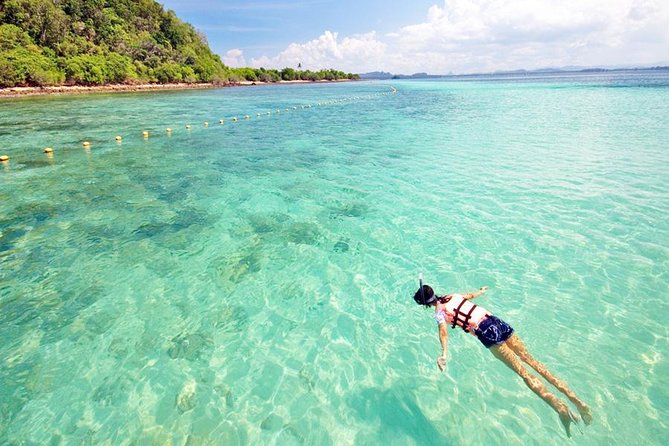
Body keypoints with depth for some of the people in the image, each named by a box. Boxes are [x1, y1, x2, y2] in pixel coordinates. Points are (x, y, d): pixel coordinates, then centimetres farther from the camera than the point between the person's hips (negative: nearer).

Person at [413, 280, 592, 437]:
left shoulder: (439, 312, 1)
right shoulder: (453, 295, 19)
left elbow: (443, 331, -19)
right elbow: (471, 295, 38)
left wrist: (444, 354, -32)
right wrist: (482, 290, 60)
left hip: (486, 333, -7)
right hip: (497, 322, 7)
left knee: (523, 372, -7)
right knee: (531, 360, 8)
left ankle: (560, 407, -17)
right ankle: (576, 400, 7)